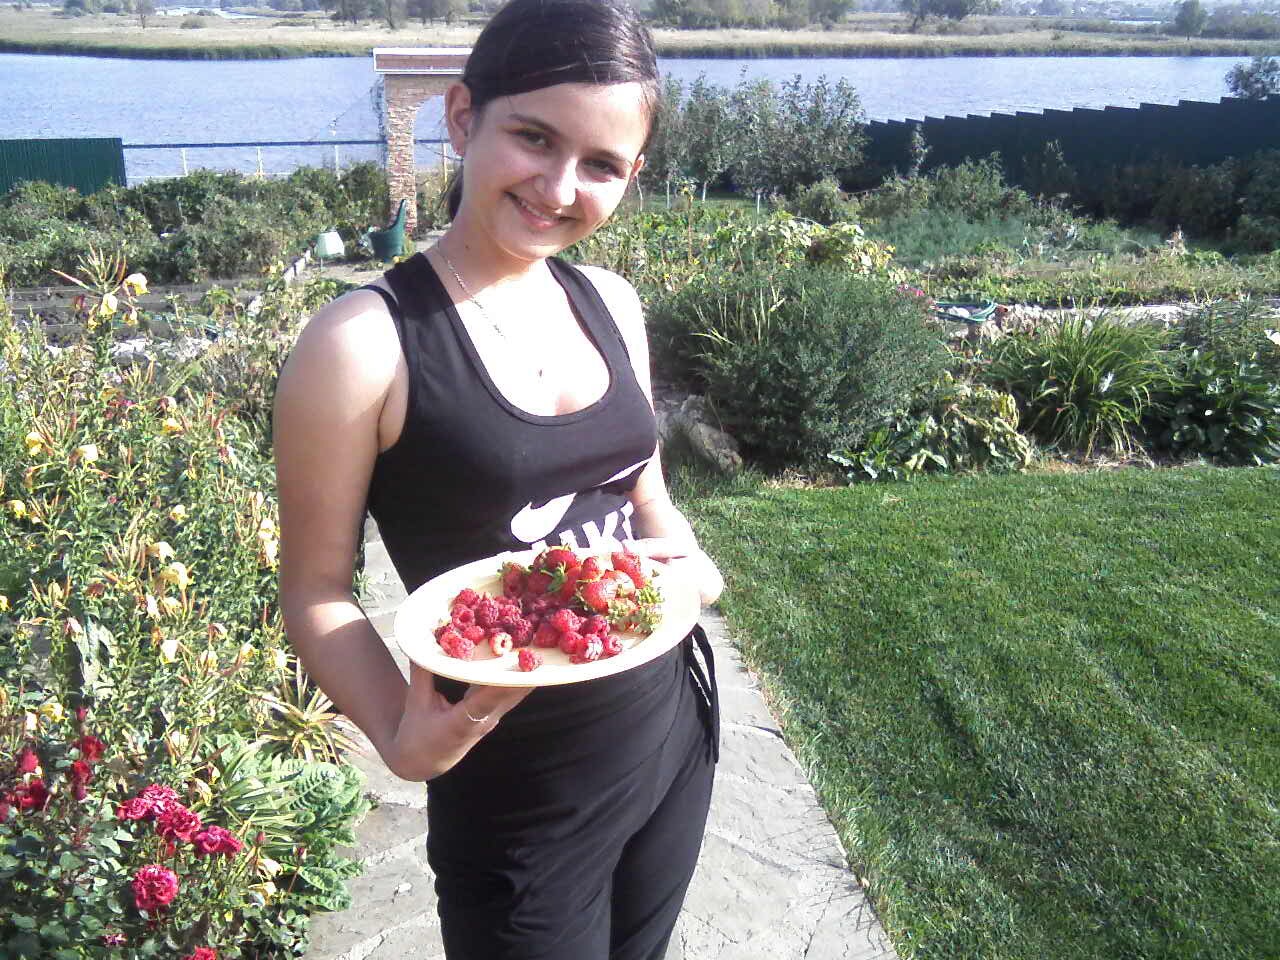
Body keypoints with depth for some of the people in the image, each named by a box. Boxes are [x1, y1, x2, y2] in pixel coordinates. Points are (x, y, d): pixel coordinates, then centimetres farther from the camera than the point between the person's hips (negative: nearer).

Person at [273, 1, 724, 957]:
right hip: (516, 791, -6)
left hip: (674, 719, 6)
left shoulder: (610, 303, -1)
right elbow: (316, 593, -12)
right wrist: (405, 733, -28)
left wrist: (692, 569, -9)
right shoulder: (365, 342, -19)